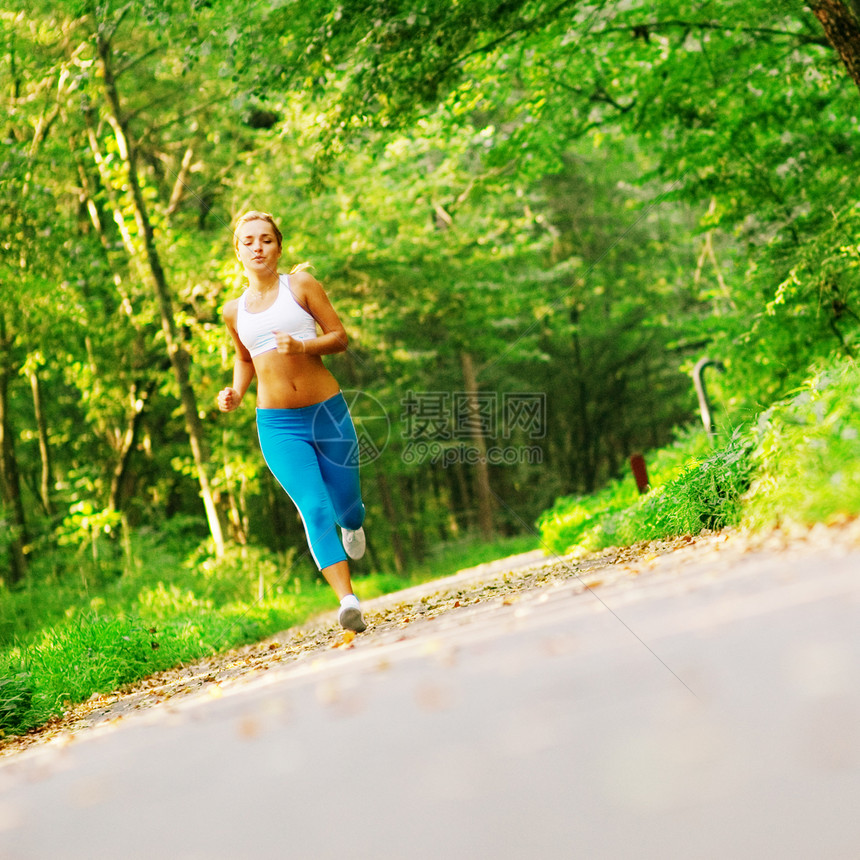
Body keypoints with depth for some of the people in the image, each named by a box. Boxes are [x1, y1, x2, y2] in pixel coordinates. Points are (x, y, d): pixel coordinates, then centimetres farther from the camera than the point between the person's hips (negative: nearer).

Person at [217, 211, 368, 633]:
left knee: (345, 506, 9)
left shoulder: (301, 285, 2)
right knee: (315, 510, -16)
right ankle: (349, 601, -20)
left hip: (328, 411, -1)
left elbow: (340, 336, 0)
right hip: (277, 425, 1)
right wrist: (236, 393, 8)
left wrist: (303, 347, -19)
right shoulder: (234, 310, 11)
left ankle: (352, 523, 48)